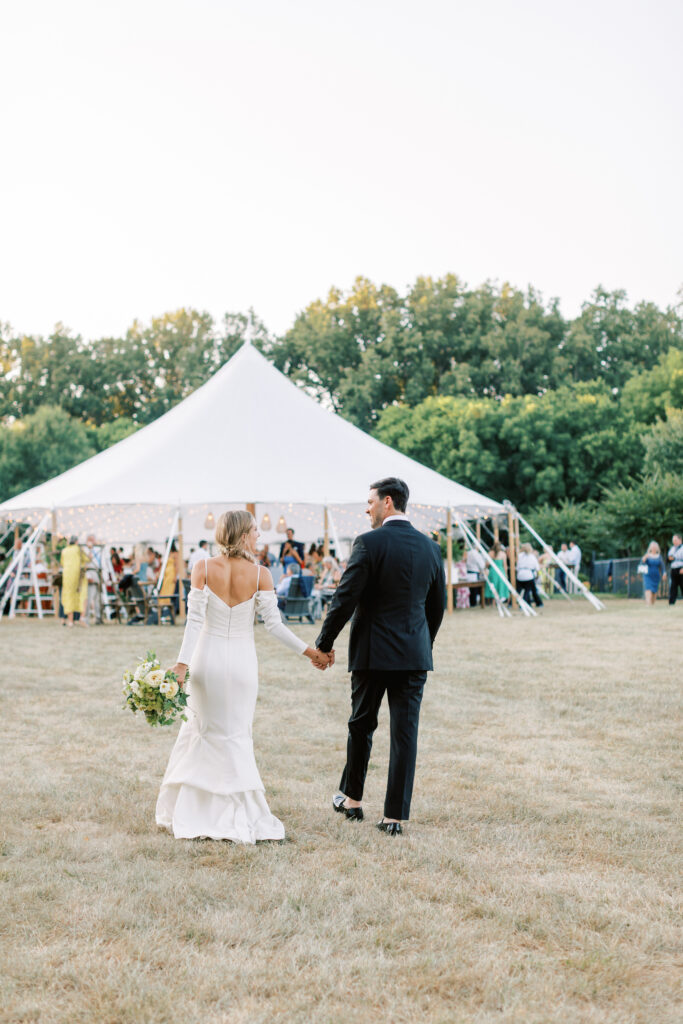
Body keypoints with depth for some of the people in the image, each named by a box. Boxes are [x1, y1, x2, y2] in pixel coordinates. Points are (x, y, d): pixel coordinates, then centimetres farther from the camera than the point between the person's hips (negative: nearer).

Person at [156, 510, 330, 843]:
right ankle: (241, 818, 12)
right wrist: (309, 651, -1)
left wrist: (181, 664, -11)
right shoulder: (259, 574, -9)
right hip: (242, 663, -1)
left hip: (207, 659, 1)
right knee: (236, 736, 11)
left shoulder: (203, 568, -7)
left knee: (202, 729, 15)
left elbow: (195, 620, -11)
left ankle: (185, 812, 21)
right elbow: (274, 624, -10)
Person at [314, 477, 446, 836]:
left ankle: (352, 799, 29)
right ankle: (395, 816, 4)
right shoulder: (430, 547, 6)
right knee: (405, 733, 3)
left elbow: (345, 599, -13)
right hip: (415, 656, 4)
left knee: (361, 726, 14)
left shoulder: (369, 543, -11)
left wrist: (324, 643, -1)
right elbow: (438, 605, 14)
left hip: (372, 653, -3)